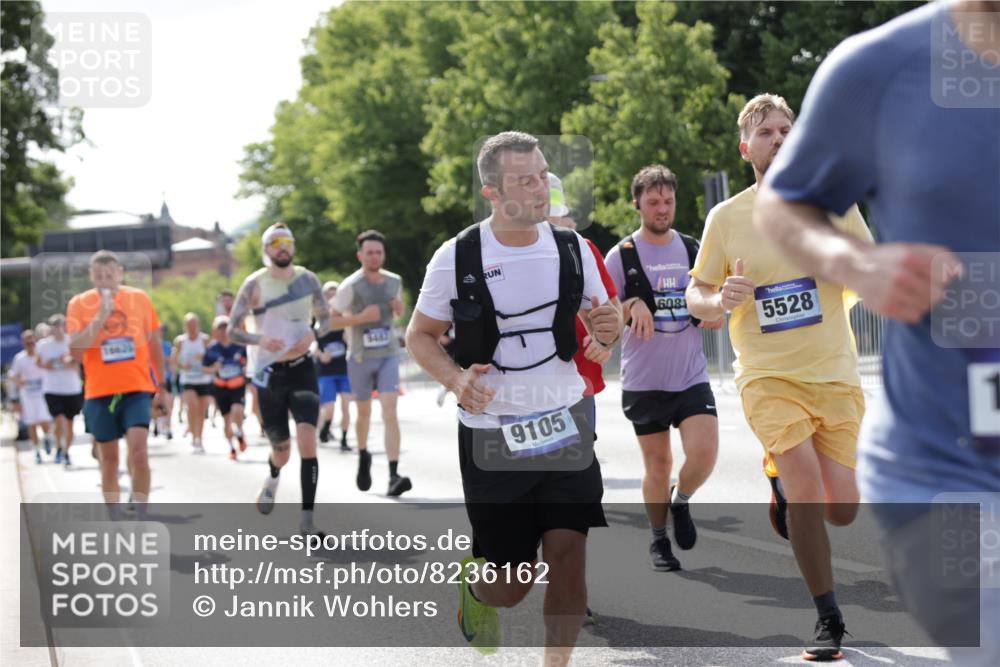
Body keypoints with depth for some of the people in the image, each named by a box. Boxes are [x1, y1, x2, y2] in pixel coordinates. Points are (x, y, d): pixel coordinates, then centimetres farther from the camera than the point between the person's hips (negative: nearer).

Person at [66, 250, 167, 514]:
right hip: (99, 392, 1)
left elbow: (155, 344, 12)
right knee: (109, 458, 7)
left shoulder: (140, 299, 2)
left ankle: (140, 516, -9)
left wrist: (160, 386, 16)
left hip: (138, 389, 0)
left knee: (138, 450, -16)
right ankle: (114, 519, 19)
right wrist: (99, 318, -22)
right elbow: (76, 349, -12)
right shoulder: (79, 304, -2)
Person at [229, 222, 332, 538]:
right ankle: (272, 478, 47)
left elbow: (325, 318, 14)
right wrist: (260, 339, -23)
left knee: (307, 439, -17)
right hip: (268, 372, -1)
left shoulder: (308, 279, 3)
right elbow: (232, 331, -4)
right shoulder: (254, 284, -5)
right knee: (281, 447, 7)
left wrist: (313, 335, -8)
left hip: (301, 367, 1)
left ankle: (307, 518, -16)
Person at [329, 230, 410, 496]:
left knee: (390, 413, -14)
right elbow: (331, 320, -9)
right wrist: (361, 317, -21)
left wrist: (400, 309, -2)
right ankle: (363, 456, 44)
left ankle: (394, 476, -22)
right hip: (360, 357, -2)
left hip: (388, 356, 2)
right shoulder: (351, 285, -10)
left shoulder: (394, 281, 4)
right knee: (364, 413, 14)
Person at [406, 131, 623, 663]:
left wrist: (608, 329, -12)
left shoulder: (572, 249, 1)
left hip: (564, 427, 2)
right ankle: (473, 581, 38)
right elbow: (419, 335, 2)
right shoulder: (457, 258, -8)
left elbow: (599, 328, 13)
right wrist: (455, 378, -18)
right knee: (511, 587, 1)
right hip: (490, 435, -2)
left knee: (568, 554, -9)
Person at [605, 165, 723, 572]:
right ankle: (659, 542, 25)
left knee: (704, 454, -14)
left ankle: (681, 501, 18)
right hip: (644, 381, -2)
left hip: (692, 376, 2)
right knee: (658, 463, 6)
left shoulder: (693, 250, 8)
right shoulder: (621, 256, -2)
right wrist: (632, 305, -20)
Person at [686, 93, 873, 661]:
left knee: (841, 511, -1)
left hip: (834, 374, 2)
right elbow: (696, 295, 7)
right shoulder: (726, 218, 1)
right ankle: (829, 621, -4)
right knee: (807, 492, -20)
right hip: (767, 375, -2)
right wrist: (719, 301, -16)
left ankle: (783, 482, 35)